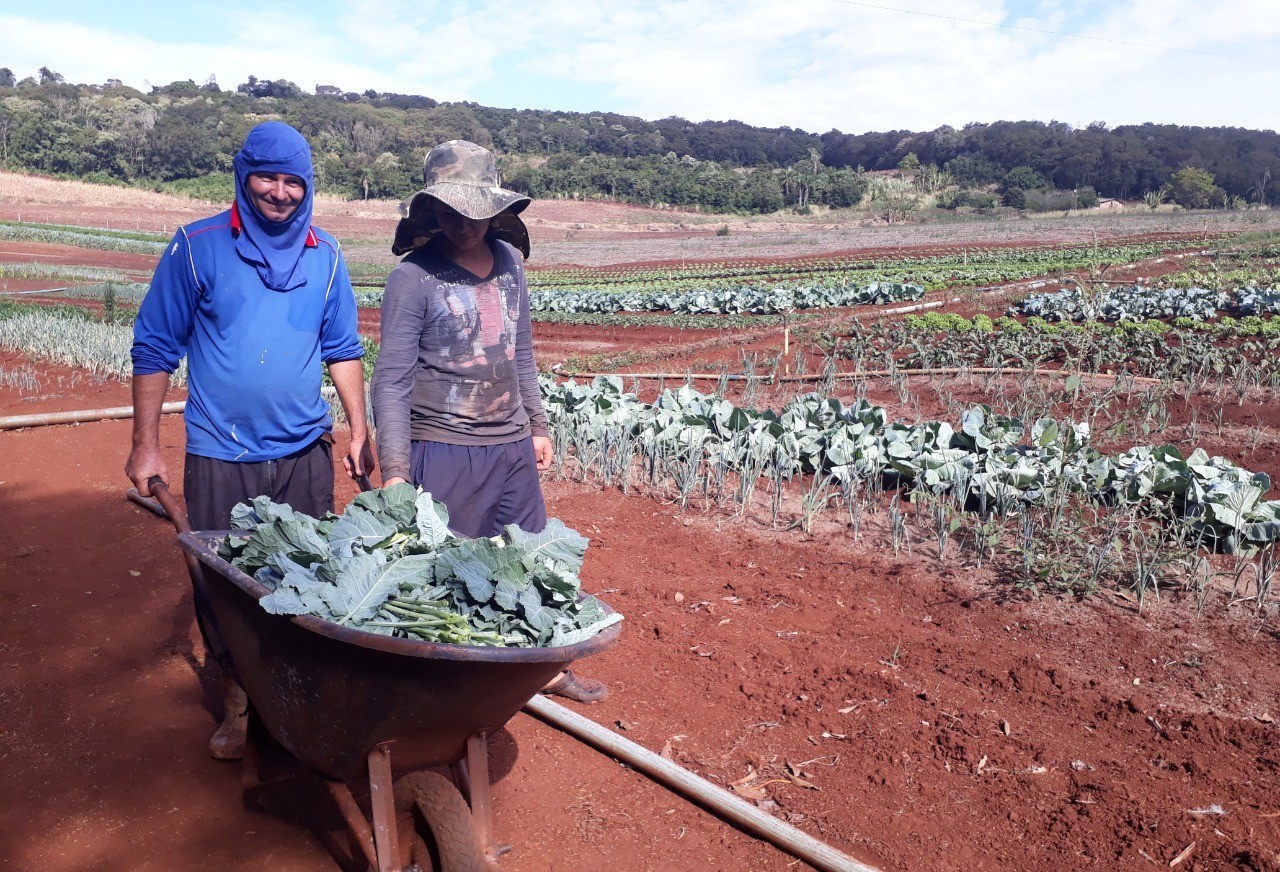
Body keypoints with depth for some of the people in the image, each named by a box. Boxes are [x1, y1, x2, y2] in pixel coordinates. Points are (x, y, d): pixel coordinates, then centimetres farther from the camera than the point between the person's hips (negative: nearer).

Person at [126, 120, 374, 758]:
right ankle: (237, 700, 28)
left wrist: (360, 431, 7)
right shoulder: (198, 246, -5)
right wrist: (145, 444, -4)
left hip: (305, 451, 2)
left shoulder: (325, 256, 3)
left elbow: (343, 349, 11)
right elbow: (155, 347, -2)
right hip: (219, 455, -2)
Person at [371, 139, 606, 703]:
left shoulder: (509, 260, 5)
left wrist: (537, 425, 17)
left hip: (512, 449, 6)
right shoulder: (413, 277, -12)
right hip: (443, 452, -6)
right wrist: (395, 471, -19)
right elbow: (391, 380, -14)